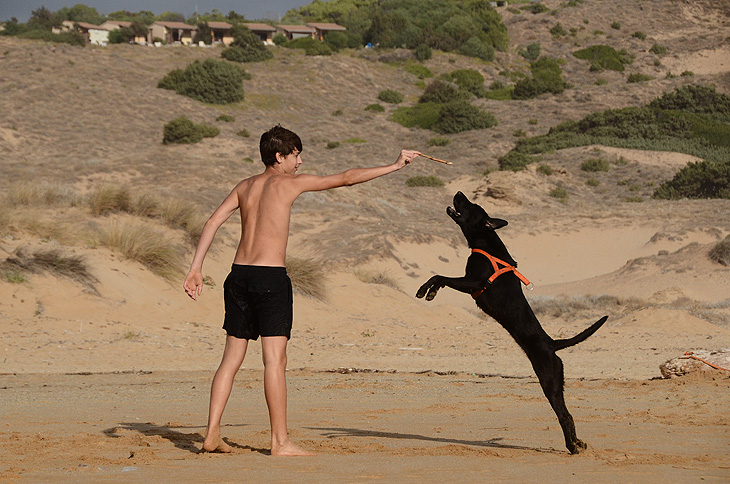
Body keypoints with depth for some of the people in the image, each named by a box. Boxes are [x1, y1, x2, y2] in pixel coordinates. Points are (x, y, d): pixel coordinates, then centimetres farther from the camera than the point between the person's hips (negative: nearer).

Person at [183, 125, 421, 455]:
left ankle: (212, 434, 8)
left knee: (232, 358, 11)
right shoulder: (290, 183, -1)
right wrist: (394, 167, 10)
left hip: (239, 275, 7)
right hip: (271, 278, -7)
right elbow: (346, 179, 2)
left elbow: (213, 222, 7)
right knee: (275, 360, -6)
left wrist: (196, 268, 5)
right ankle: (280, 441, -7)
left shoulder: (245, 186, 15)